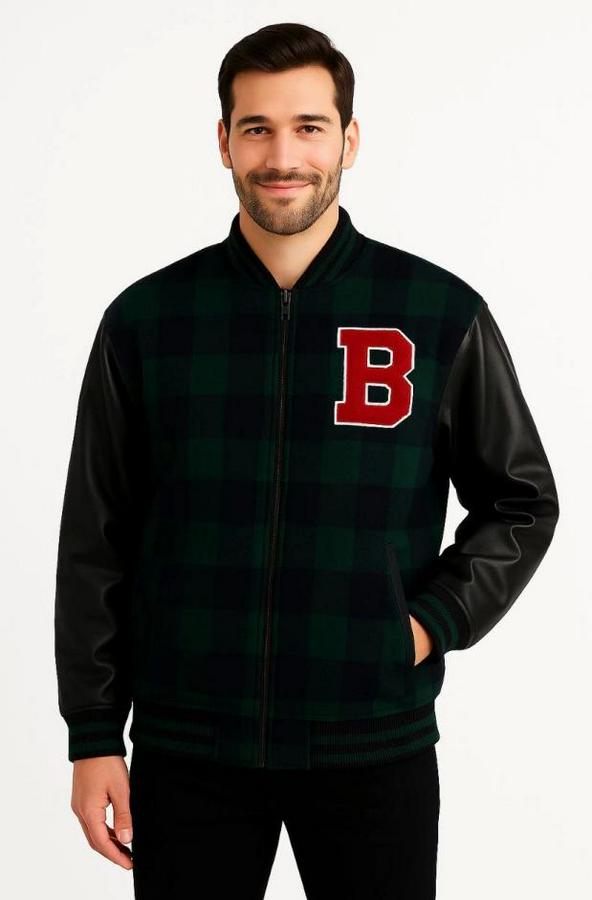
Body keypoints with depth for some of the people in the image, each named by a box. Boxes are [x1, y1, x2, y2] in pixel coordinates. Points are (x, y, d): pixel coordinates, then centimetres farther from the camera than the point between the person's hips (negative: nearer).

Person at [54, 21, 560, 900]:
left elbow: (522, 503, 7)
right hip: (187, 749, 1)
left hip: (375, 749, 0)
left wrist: (435, 622, -7)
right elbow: (96, 545, 3)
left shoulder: (443, 315, -2)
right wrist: (95, 735, 1)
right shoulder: (146, 319, 0)